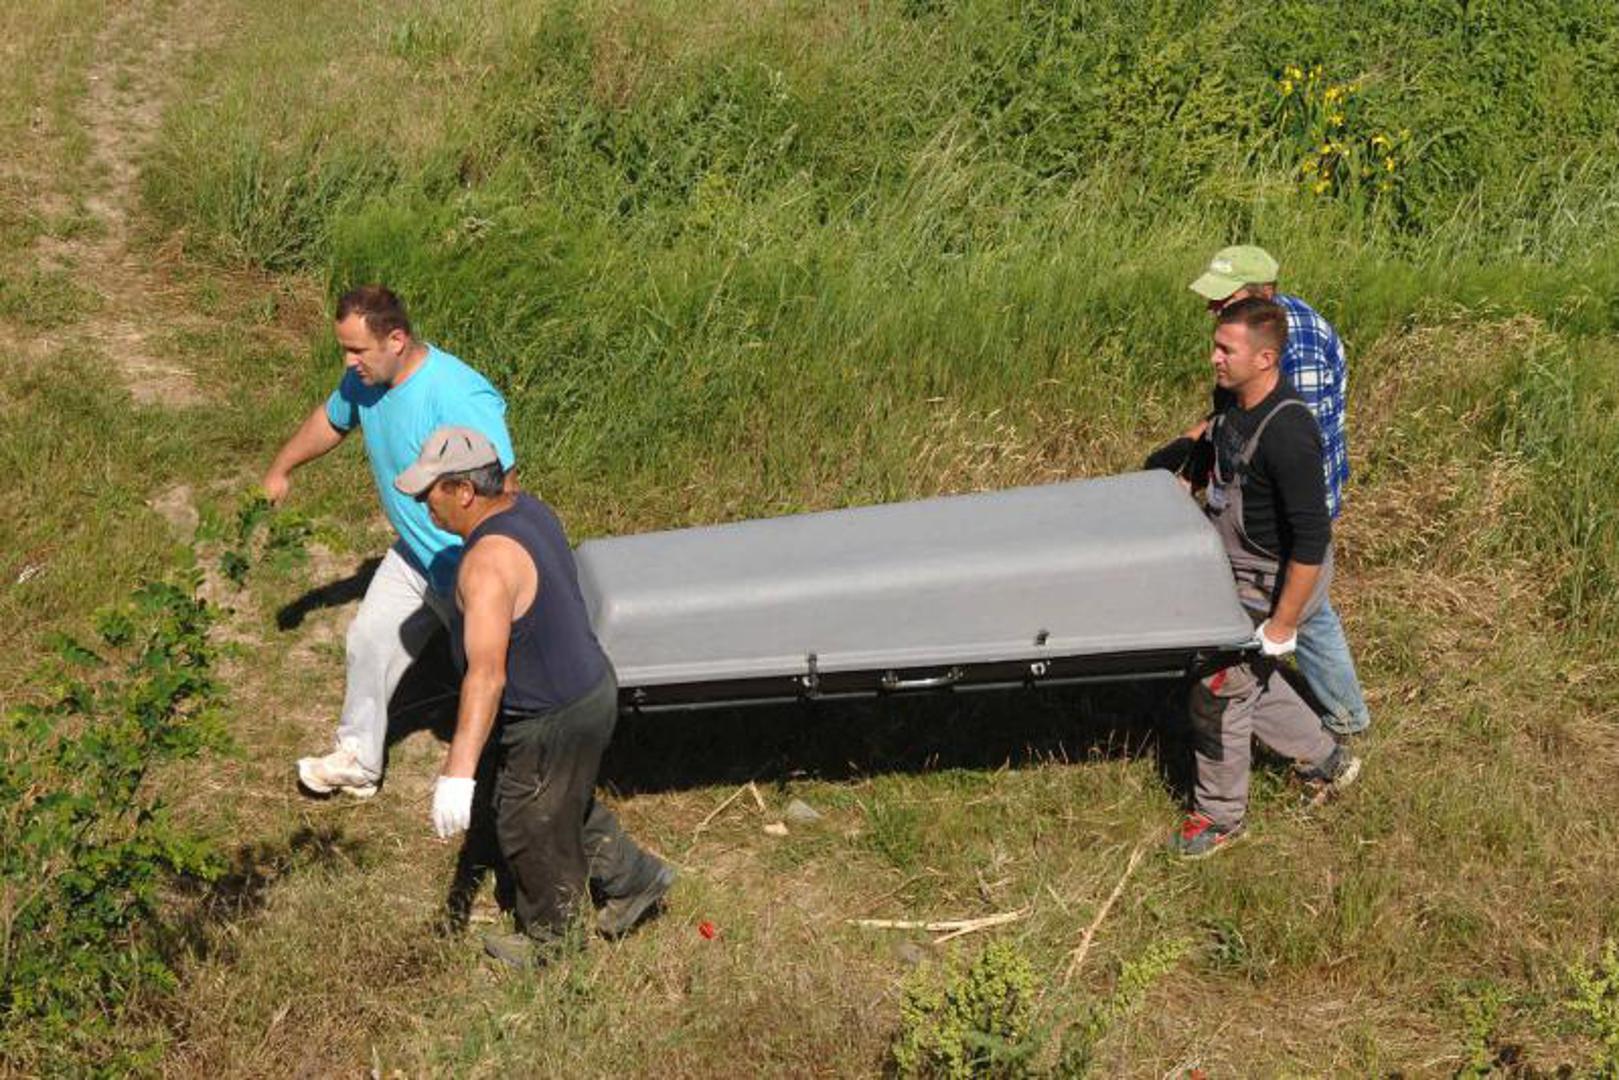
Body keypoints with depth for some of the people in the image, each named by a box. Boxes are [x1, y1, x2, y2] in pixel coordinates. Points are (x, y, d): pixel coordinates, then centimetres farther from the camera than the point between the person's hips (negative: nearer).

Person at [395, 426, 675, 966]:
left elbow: (487, 674, -41)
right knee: (567, 807, 32)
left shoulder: (489, 562, -33)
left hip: (552, 724, -9)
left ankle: (543, 939, 39)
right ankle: (635, 879, 47)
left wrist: (459, 772, -45)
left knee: (532, 831, 16)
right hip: (590, 686, 9)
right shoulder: (527, 508, -5)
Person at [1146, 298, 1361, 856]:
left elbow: (1312, 540, -30)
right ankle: (1325, 759, 42)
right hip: (1234, 570, 9)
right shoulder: (1232, 401, -5)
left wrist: (1281, 625, -27)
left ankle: (1219, 815, 22)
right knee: (1246, 676, 23)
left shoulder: (1286, 433, -32)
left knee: (1219, 692, 1)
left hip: (1273, 583, -9)